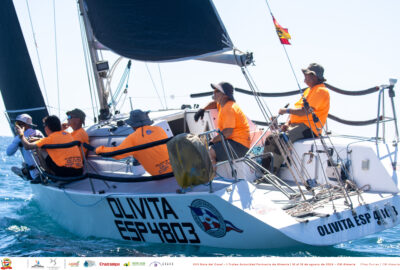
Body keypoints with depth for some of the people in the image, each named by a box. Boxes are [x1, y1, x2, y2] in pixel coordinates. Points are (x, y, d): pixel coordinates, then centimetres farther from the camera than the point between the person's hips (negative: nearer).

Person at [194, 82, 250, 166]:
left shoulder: (229, 109, -18)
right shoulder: (223, 104, 13)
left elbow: (227, 132, -28)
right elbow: (215, 104, 38)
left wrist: (212, 141, -20)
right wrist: (203, 109, 20)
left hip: (239, 145, -11)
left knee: (209, 153, -29)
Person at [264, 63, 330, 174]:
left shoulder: (320, 91, -12)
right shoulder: (309, 89, 22)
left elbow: (304, 112, -22)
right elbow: (297, 109, 22)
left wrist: (286, 110, -11)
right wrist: (288, 123, 6)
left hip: (309, 127, -10)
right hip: (297, 125, 10)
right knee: (270, 138, -2)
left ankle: (274, 172, -23)